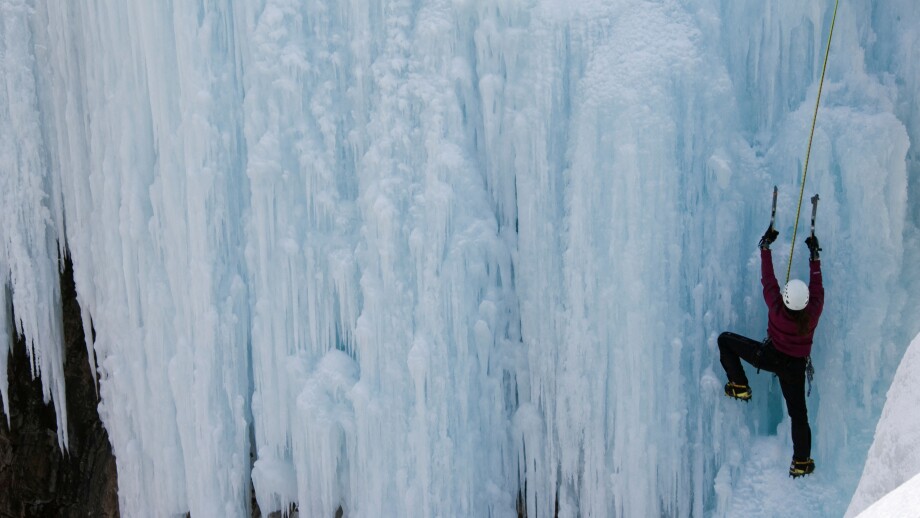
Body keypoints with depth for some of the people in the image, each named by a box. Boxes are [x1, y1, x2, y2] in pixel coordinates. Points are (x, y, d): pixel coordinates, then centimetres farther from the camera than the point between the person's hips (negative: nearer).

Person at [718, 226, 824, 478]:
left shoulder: (777, 309, -28)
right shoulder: (813, 312, -24)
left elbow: (768, 279, -17)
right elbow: (817, 284, -7)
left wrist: (766, 246, -8)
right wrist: (814, 254, 2)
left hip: (770, 357, -2)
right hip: (796, 366, 3)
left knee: (725, 340, 10)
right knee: (798, 413, 14)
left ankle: (739, 386, 7)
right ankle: (801, 462, 18)